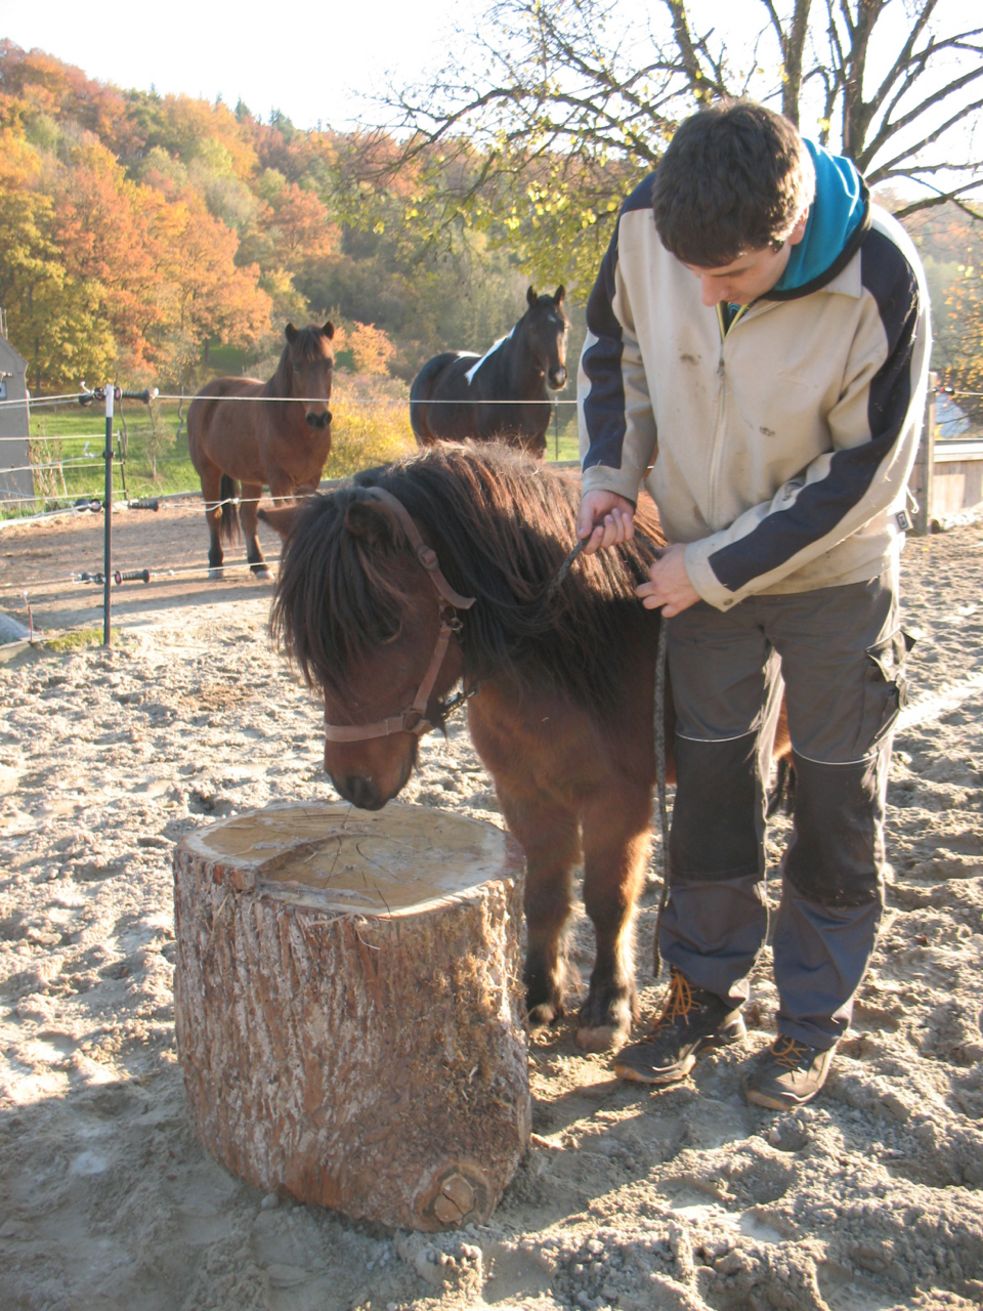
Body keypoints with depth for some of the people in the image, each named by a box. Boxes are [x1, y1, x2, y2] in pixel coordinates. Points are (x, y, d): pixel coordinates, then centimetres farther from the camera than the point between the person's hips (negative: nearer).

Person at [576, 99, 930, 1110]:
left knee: (836, 799, 6)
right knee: (710, 779, 11)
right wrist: (610, 469, -10)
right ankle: (704, 994, 29)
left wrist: (715, 567, -20)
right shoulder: (647, 224, -18)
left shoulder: (879, 285, -29)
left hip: (835, 573, -3)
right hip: (702, 559, 3)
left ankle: (814, 1019, 25)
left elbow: (862, 477, -21)